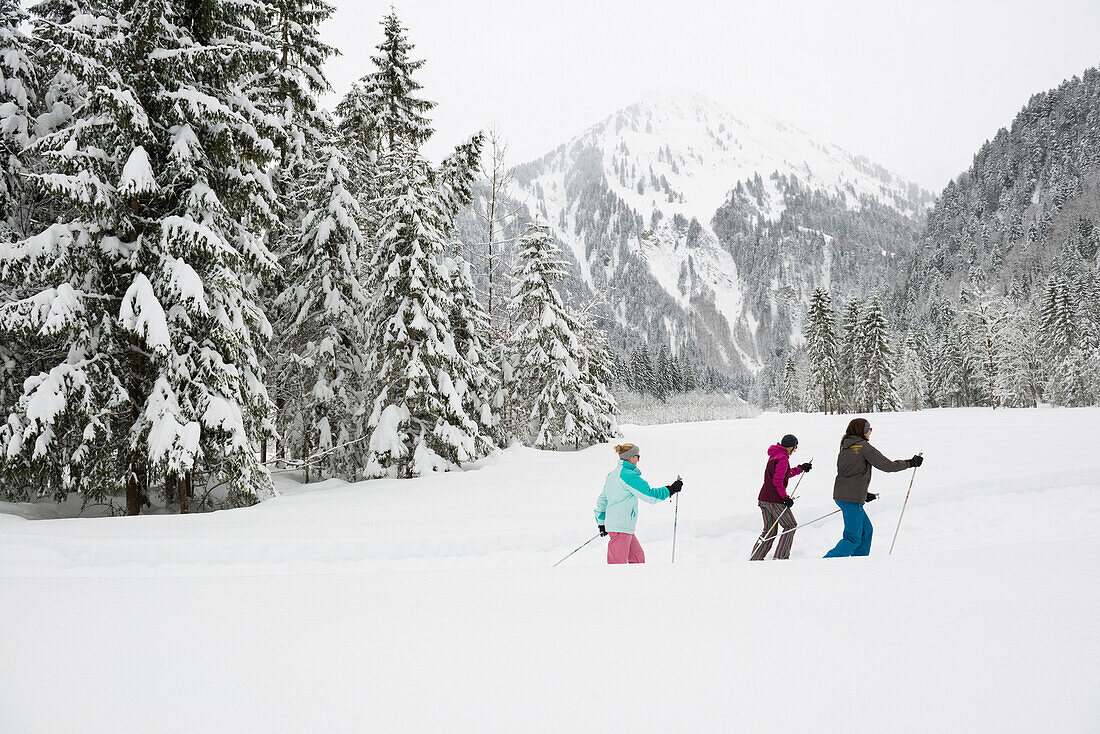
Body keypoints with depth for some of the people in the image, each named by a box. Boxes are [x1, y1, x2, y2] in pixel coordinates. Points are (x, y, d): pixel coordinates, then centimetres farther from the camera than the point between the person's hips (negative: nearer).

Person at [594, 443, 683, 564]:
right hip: (621, 527, -10)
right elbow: (650, 495, -15)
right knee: (618, 563, -9)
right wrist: (671, 490, -3)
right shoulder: (627, 474, -15)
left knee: (638, 558, 14)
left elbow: (602, 500, 23)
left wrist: (601, 522, 30)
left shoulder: (612, 475, 16)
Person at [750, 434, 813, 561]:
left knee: (769, 530, 15)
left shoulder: (774, 456, 16)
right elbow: (777, 481, -21)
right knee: (790, 526, 4)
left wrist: (801, 468, 29)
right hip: (774, 500, -9)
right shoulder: (783, 458, -14)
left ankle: (755, 559, 11)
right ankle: (780, 556, 2)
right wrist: (785, 497, -17)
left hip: (763, 498, 9)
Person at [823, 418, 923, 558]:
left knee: (866, 529, 21)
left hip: (840, 495, 9)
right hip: (852, 499, -9)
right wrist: (910, 463, 2)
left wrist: (863, 494, 25)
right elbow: (887, 465, -11)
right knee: (853, 538, -4)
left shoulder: (845, 447, 14)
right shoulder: (864, 447, -11)